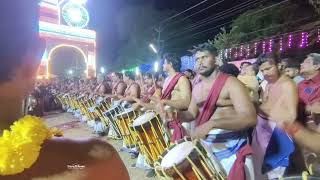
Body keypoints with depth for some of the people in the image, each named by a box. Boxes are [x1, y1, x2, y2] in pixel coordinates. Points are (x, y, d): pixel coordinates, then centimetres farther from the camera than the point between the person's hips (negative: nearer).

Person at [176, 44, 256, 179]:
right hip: (205, 145, 6)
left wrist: (212, 124, -37)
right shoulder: (197, 88, 6)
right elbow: (192, 114, 14)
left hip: (231, 147, -6)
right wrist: (176, 114, -9)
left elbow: (250, 118, -25)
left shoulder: (230, 83, -15)